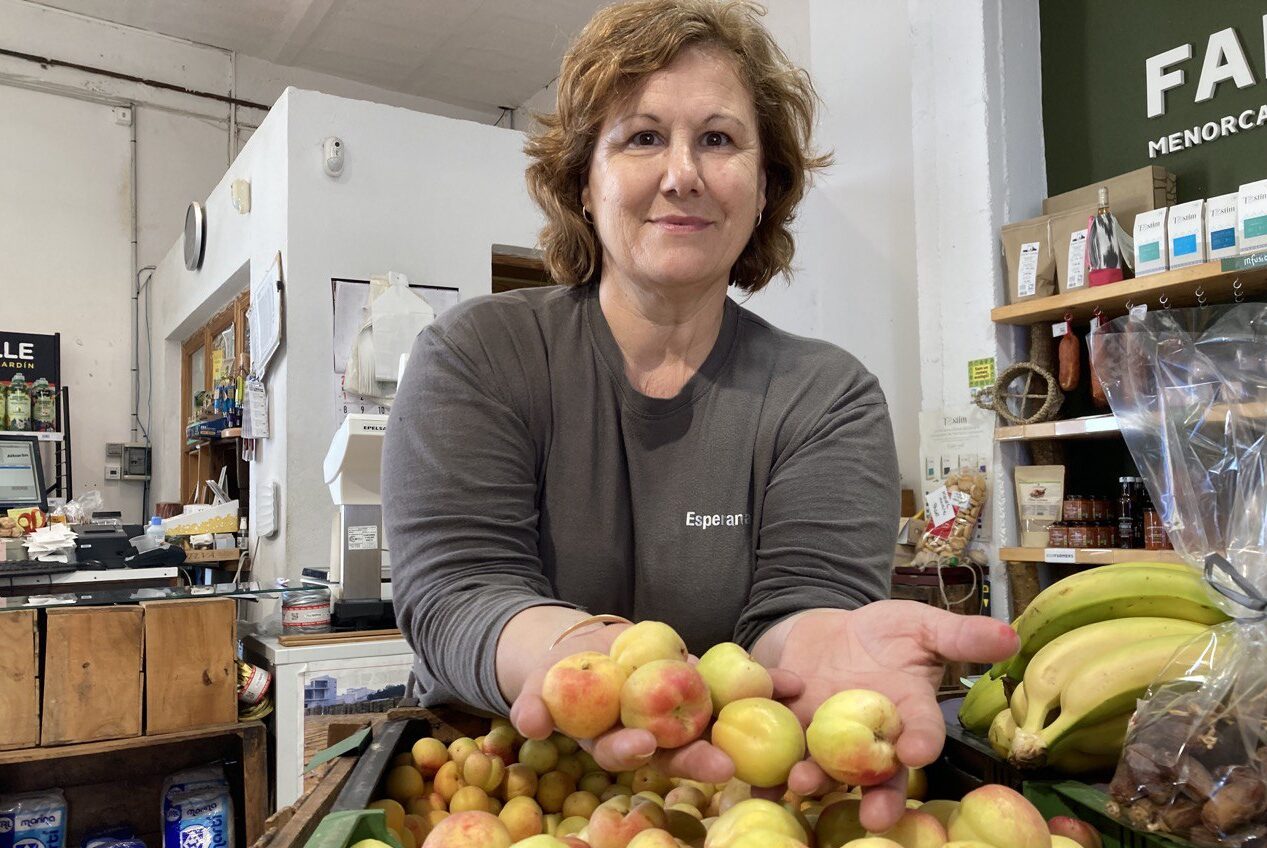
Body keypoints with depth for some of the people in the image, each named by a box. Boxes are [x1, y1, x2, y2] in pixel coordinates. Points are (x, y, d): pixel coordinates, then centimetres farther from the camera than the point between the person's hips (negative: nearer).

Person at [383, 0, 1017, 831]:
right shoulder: (471, 356, -4)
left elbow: (803, 595, -11)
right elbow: (456, 592, -12)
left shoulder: (830, 396, -1)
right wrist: (582, 651, -33)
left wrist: (826, 641, -34)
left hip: (738, 783, 1)